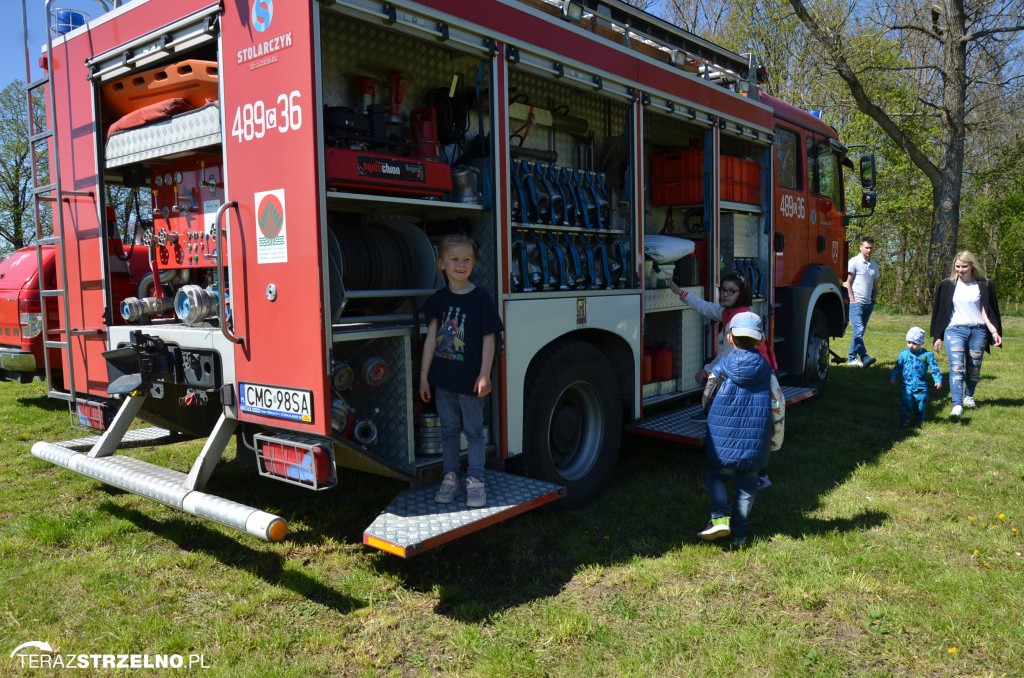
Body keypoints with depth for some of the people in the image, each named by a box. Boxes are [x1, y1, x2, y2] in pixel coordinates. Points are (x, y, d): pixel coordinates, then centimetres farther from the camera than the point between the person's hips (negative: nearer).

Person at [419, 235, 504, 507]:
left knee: (474, 430, 7)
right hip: (443, 377, 4)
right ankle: (450, 477, 26)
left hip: (470, 379, -3)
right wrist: (424, 375, 3)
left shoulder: (480, 298, -6)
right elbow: (431, 339, 5)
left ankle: (475, 480, 17)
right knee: (449, 429, 14)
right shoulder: (438, 299, 4)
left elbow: (488, 339, -7)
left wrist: (484, 375, -13)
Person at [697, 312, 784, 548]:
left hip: (722, 442, -1)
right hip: (755, 444, 2)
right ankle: (739, 533, 15)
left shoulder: (720, 369, -6)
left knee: (716, 476, 16)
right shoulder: (766, 371, -1)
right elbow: (778, 409, 4)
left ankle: (720, 517, -6)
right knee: (747, 485, 15)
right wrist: (775, 441, 18)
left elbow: (707, 403, 2)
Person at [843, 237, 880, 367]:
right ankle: (864, 357, -21)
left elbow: (875, 285, 24)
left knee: (860, 332, 8)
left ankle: (851, 359, 12)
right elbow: (848, 283, -6)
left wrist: (874, 299, 10)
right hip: (857, 303, -7)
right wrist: (853, 300, -11)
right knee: (858, 330, -16)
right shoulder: (854, 262, -3)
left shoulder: (874, 265, 18)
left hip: (868, 303, 7)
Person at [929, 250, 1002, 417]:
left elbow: (986, 311, 4)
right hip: (954, 330, -1)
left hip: (978, 331, 1)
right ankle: (957, 405, -21)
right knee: (956, 367, -14)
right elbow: (940, 311, 8)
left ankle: (969, 396, 33)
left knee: (974, 368, 9)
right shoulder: (947, 285, 5)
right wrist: (938, 336, 7)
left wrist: (994, 331, -10)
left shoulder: (984, 286, 6)